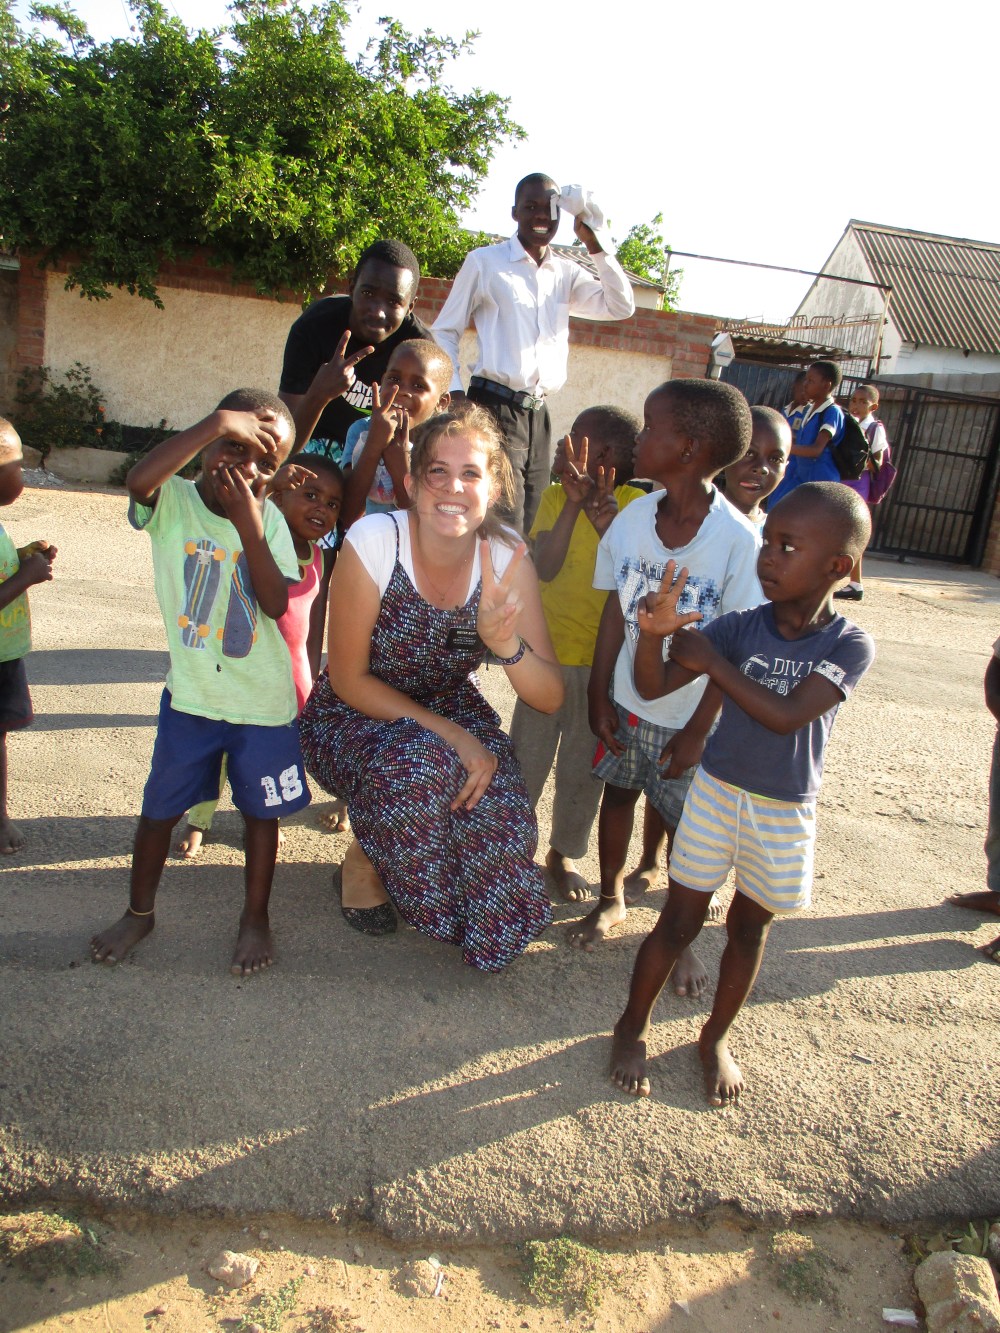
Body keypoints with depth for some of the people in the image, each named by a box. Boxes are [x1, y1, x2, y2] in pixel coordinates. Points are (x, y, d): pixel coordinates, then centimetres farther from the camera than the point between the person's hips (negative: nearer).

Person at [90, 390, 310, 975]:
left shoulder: (268, 519, -5)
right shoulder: (173, 501, -8)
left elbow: (276, 605, -16)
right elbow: (138, 479, -34)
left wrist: (248, 525, -23)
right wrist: (219, 422, -31)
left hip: (264, 701, 0)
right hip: (190, 694, 0)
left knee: (262, 810, 11)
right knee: (160, 807, 12)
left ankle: (256, 916, 30)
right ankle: (140, 911, 36)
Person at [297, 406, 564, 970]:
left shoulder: (507, 557, -16)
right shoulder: (374, 541, -24)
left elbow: (551, 698, -18)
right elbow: (348, 678, -16)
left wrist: (504, 641, -39)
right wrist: (449, 733, -25)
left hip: (451, 708, 3)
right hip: (356, 713, -2)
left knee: (499, 808, -25)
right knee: (418, 764, -34)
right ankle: (363, 866, -1)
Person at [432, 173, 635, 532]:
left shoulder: (566, 274, 16)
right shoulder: (484, 262, 4)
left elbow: (621, 307, 7)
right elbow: (445, 331, 4)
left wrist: (594, 244, 1)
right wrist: (454, 395, -9)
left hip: (539, 416, 6)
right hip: (495, 408, -5)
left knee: (526, 532, 9)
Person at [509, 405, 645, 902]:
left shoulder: (635, 505, -9)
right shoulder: (556, 496, -4)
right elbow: (545, 569, -19)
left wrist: (608, 523, -38)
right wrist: (574, 503, -28)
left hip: (604, 661, -1)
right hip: (547, 653, 1)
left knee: (584, 768, 13)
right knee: (526, 759, 12)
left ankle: (563, 852, 34)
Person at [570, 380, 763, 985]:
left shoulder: (739, 539, -20)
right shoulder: (633, 519, -7)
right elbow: (616, 611, 1)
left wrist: (697, 731, -13)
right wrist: (600, 695, -1)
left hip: (690, 716, -4)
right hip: (626, 701, 4)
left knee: (687, 823, 8)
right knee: (618, 793, 19)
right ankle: (611, 899, 44)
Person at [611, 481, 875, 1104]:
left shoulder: (850, 645, -13)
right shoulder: (739, 627, -10)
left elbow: (786, 715, -26)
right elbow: (653, 686, -13)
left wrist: (714, 662, -21)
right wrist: (653, 632, -32)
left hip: (786, 814, 0)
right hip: (717, 792, 0)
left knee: (750, 927, 17)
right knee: (680, 919, 7)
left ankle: (717, 1036, 37)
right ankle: (633, 1027, 27)